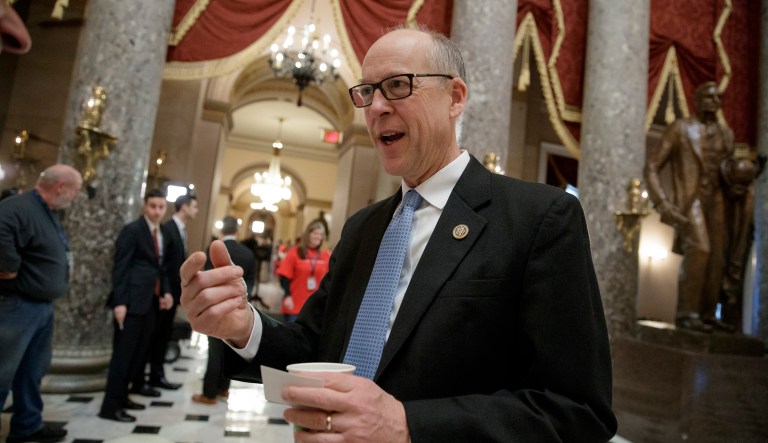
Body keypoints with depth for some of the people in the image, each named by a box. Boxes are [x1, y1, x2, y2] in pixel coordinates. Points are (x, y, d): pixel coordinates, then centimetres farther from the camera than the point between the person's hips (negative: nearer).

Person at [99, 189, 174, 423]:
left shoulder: (160, 233, 15)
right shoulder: (132, 230, -10)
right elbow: (120, 267, -14)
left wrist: (165, 291, 6)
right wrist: (120, 302, -20)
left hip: (151, 300, 8)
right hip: (132, 300, -8)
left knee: (140, 349, 16)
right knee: (123, 352, -4)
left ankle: (122, 396, 31)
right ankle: (110, 406, 4)